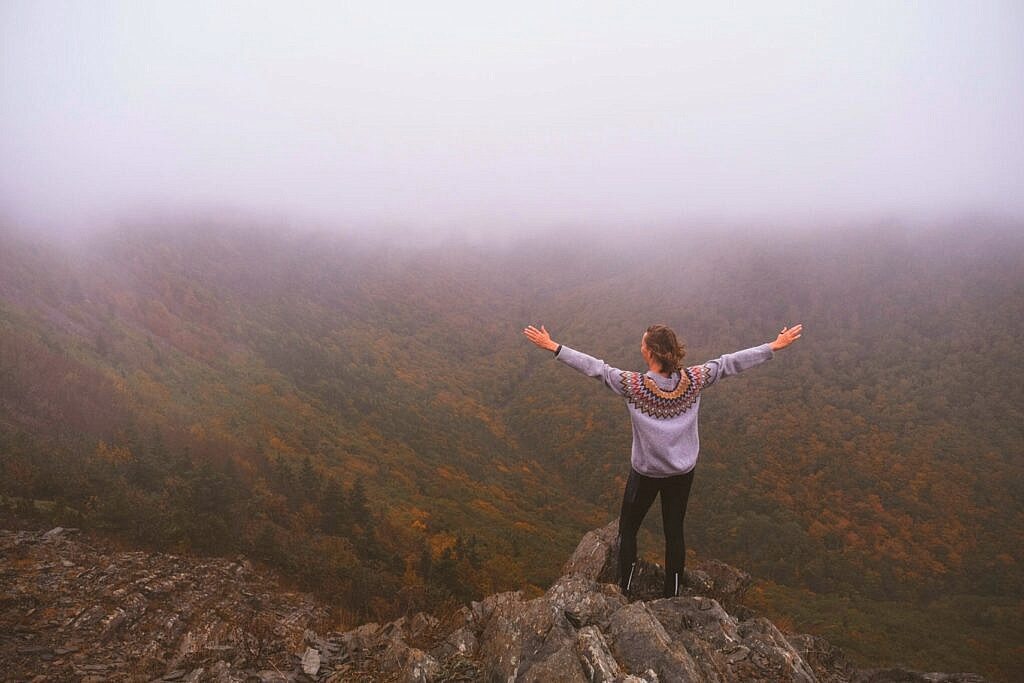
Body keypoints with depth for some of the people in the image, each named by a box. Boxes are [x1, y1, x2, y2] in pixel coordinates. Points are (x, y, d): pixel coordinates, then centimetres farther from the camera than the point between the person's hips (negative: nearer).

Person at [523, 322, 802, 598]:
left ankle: (624, 591, 26)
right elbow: (729, 363, -6)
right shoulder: (693, 380, -14)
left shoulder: (633, 385, -23)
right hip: (683, 472, 3)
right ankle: (672, 594, 30)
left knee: (628, 530, 17)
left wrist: (553, 346, -12)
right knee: (674, 532, 17)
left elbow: (595, 367, -19)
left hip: (645, 473, -3)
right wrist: (775, 346, 4)